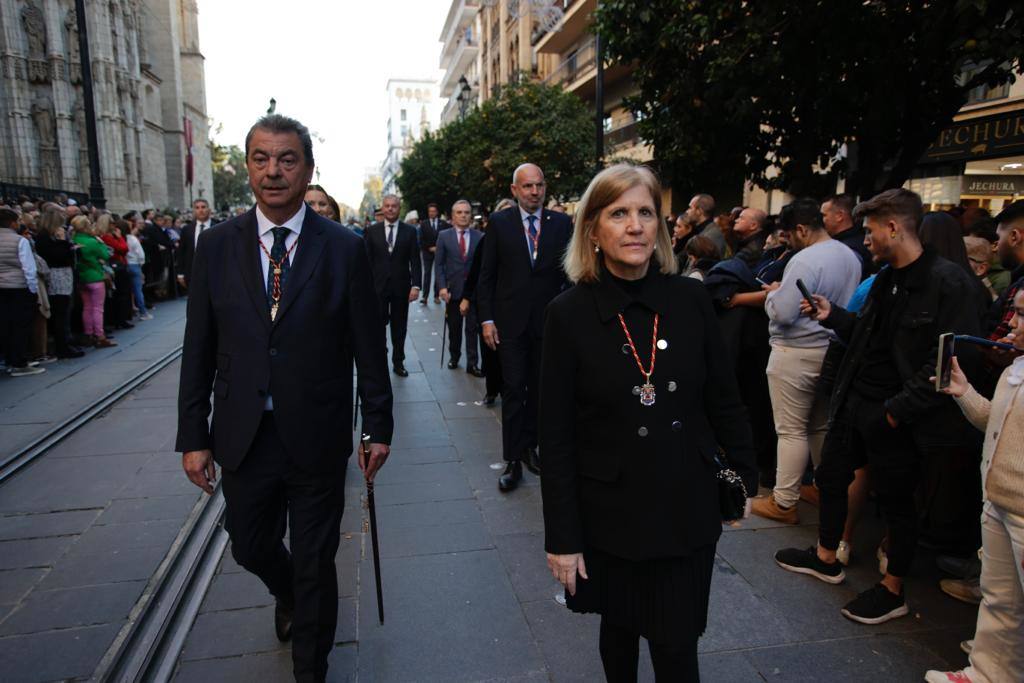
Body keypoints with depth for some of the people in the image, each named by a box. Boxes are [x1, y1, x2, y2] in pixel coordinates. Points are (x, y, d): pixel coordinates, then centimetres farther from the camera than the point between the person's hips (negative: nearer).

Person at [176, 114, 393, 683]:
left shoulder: (345, 249, -7)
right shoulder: (217, 246, -1)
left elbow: (369, 346, -4)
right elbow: (199, 349, 2)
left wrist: (378, 427, -2)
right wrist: (193, 435, 1)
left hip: (317, 437, -3)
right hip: (243, 437, 3)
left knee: (315, 564, 11)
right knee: (251, 548, 22)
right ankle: (288, 596, 57)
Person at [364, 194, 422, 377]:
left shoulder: (410, 231, 2)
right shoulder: (372, 231, 3)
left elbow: (415, 261, 0)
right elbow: (367, 260, 2)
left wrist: (416, 285, -8)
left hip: (401, 286, 1)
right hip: (378, 286, 0)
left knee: (399, 327, 9)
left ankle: (398, 362, 21)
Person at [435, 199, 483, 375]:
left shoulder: (480, 237, 0)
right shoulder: (444, 235, 2)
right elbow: (438, 264, 0)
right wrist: (442, 287, -10)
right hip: (453, 289, 1)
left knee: (472, 328, 2)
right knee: (454, 328, 13)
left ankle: (472, 363, 8)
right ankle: (454, 357, 30)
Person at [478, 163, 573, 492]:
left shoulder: (561, 223, 3)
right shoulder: (499, 222, 0)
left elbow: (569, 273, 4)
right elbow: (486, 275, 0)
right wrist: (487, 319, -5)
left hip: (548, 320, 2)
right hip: (510, 320, -2)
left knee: (539, 388, 12)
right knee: (513, 389, 0)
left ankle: (530, 447, 28)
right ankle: (513, 460, 8)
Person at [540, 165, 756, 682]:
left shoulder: (691, 300, -5)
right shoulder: (569, 314, -11)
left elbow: (725, 402, 4)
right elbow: (556, 437, -9)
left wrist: (744, 480, 7)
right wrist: (562, 538, -8)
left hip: (687, 508, 1)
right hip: (610, 512, -1)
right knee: (619, 626, 20)